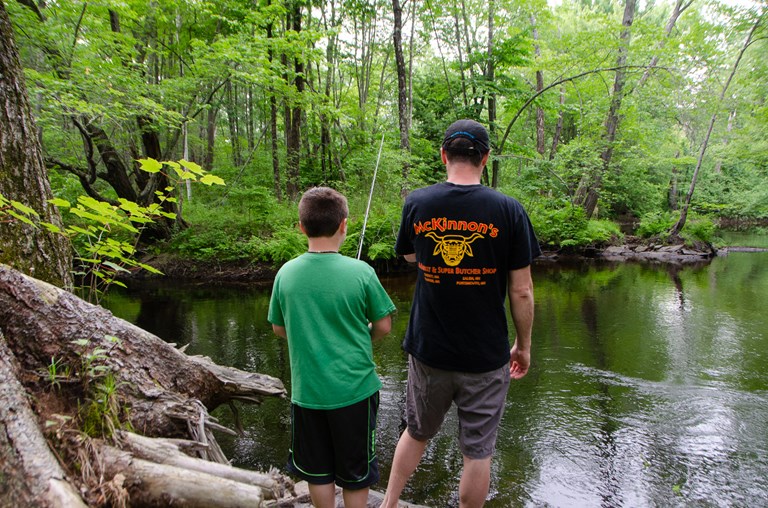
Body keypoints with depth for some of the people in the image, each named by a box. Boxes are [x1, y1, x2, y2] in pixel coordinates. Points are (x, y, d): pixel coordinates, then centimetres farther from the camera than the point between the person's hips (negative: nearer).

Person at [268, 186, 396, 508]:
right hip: (355, 390, -2)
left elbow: (279, 329, 4)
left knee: (317, 472, 21)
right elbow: (383, 326, -6)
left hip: (307, 391, 2)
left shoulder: (286, 273, -7)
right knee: (355, 474, 17)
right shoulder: (360, 272, -15)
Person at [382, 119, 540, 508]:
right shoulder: (508, 210, -12)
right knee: (477, 452, 14)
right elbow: (521, 291, -9)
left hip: (428, 349, 3)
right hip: (486, 356, -2)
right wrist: (523, 345, 5)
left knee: (416, 433, 24)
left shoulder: (417, 203, -6)